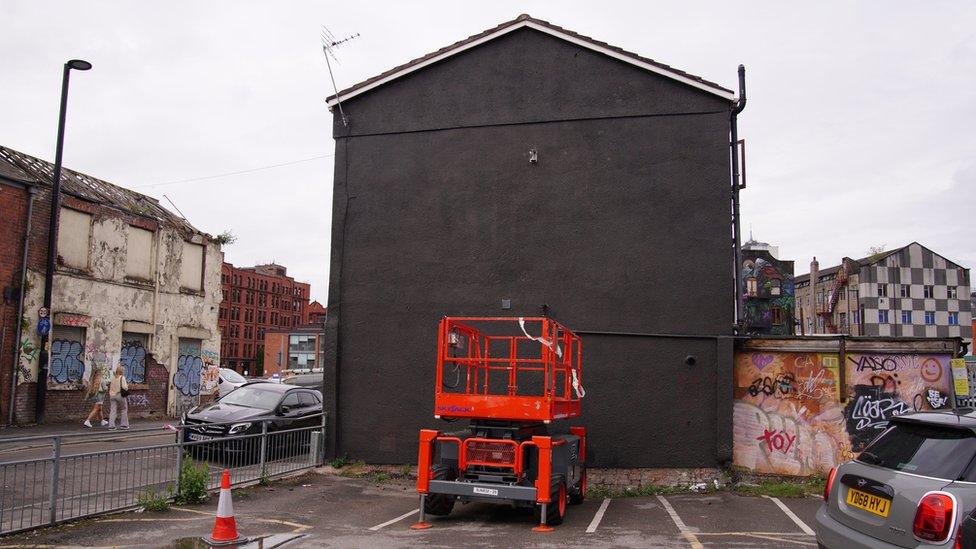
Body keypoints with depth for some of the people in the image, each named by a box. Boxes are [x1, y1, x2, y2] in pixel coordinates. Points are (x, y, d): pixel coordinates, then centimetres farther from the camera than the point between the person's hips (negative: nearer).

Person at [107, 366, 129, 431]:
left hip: (112, 395, 5)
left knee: (113, 411, 2)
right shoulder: (122, 377, -9)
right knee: (124, 410, 11)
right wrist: (127, 386, 3)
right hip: (120, 395, -5)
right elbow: (124, 387, -17)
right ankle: (124, 425, 13)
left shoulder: (113, 377, 8)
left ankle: (111, 426, -4)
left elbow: (111, 387, 13)